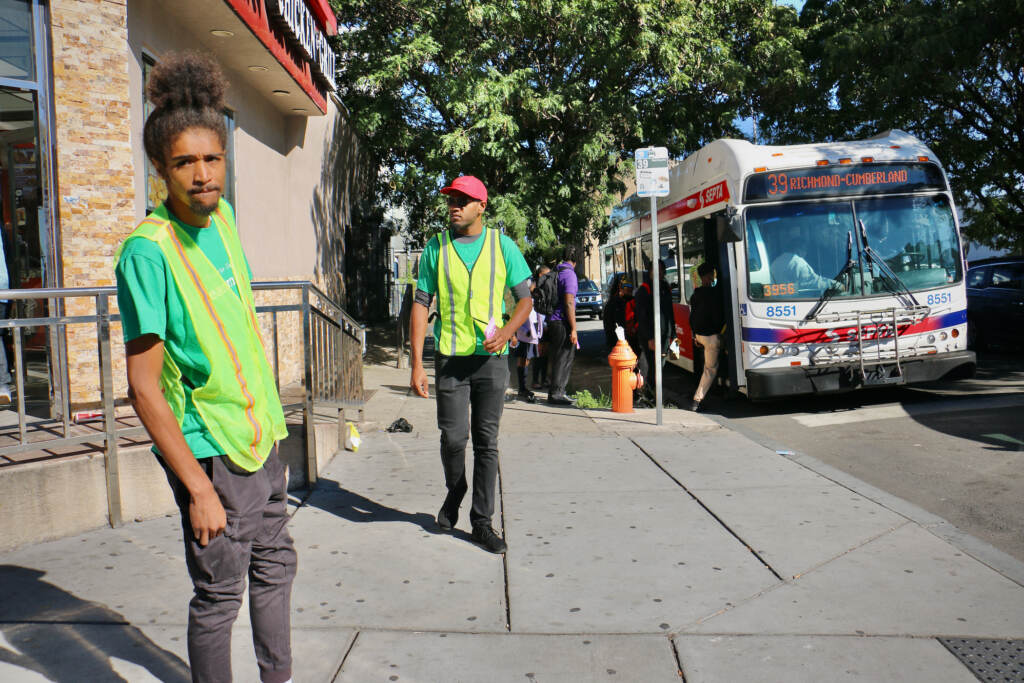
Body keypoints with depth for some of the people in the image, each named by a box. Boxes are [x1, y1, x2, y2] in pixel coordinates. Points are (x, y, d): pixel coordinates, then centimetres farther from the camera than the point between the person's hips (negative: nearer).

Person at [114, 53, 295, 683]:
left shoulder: (221, 215, 3)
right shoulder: (148, 251, -20)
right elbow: (144, 389, -21)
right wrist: (198, 487, -23)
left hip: (261, 433, 8)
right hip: (211, 449, -8)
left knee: (275, 565, 20)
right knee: (220, 593, 5)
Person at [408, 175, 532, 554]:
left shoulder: (502, 245, 4)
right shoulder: (436, 248, 3)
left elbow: (525, 298, 7)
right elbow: (421, 304, 3)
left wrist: (506, 331, -13)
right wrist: (417, 363, -4)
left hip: (492, 356, 0)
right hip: (451, 355, 0)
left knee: (487, 442, 4)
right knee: (453, 436, -2)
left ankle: (482, 521, 15)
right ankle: (454, 493, 29)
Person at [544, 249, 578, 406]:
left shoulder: (556, 272, 14)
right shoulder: (569, 274, -12)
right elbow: (569, 303, -18)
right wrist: (573, 329, -17)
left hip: (552, 321, 9)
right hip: (562, 323, -9)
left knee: (559, 358, 14)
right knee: (563, 359, -4)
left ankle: (558, 392, 19)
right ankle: (556, 394, -2)